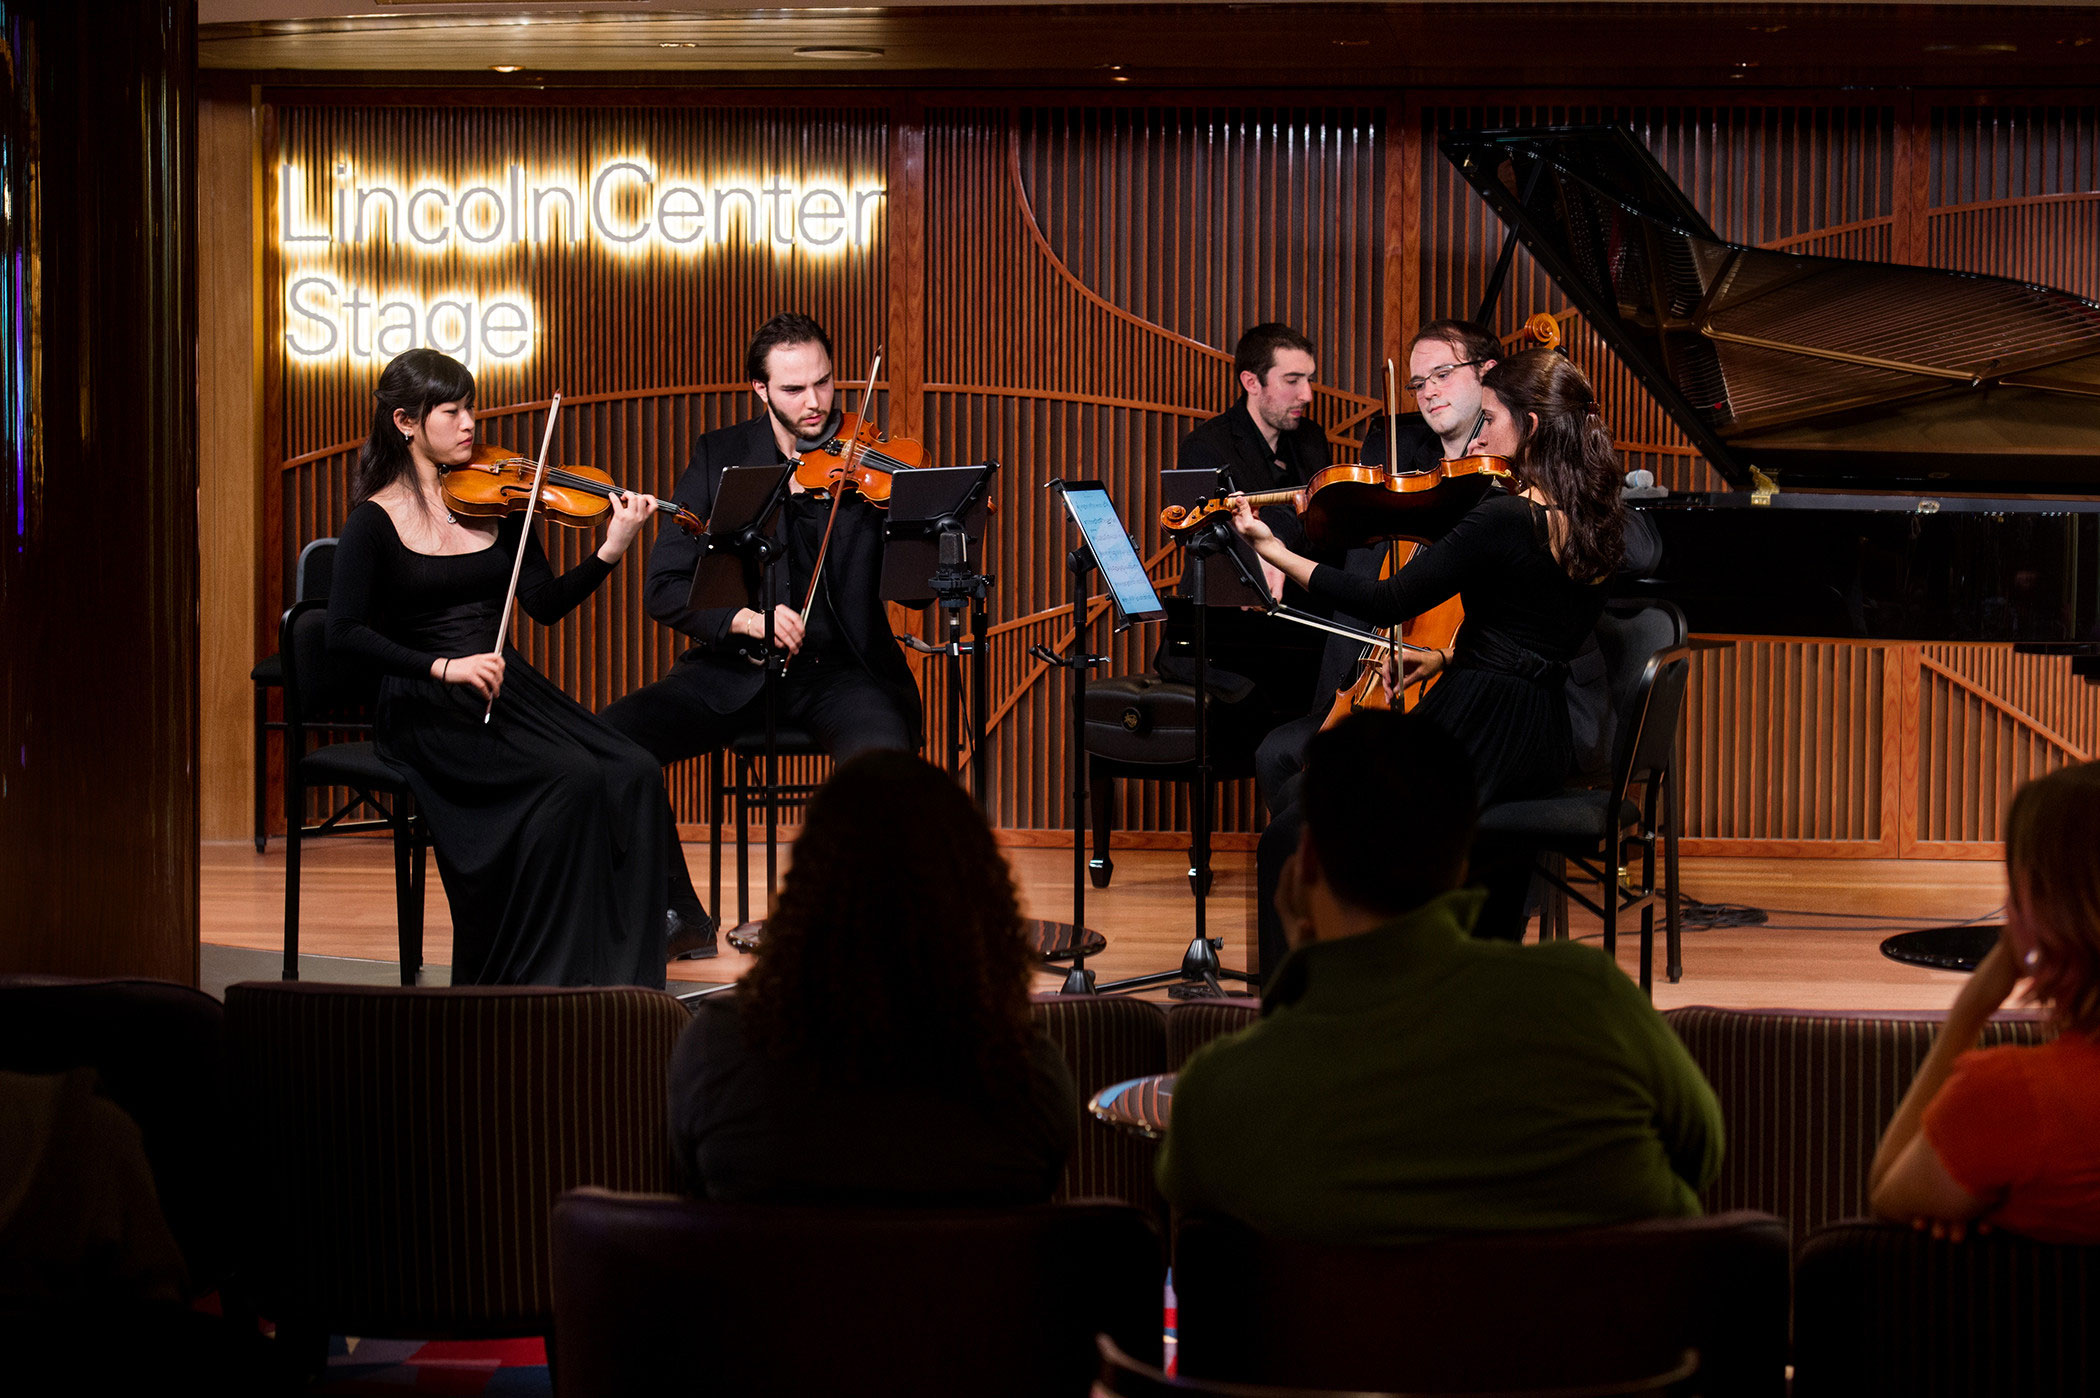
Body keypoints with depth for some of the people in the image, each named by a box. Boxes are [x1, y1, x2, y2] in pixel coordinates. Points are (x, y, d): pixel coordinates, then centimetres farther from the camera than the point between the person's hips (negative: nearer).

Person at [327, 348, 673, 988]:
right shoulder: (376, 522, -4)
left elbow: (545, 604, 5)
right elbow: (345, 635, -14)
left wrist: (612, 549, -10)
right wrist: (443, 667, -24)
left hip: (505, 688, 5)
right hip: (426, 710, -5)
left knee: (634, 775, -19)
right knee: (573, 780, -28)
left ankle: (622, 978, -14)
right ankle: (543, 976, -18)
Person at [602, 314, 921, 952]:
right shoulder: (719, 458, 4)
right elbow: (664, 587, -1)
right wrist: (742, 618, -19)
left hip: (842, 668, -2)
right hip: (735, 670, 2)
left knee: (884, 758, -36)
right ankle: (679, 917, -3)